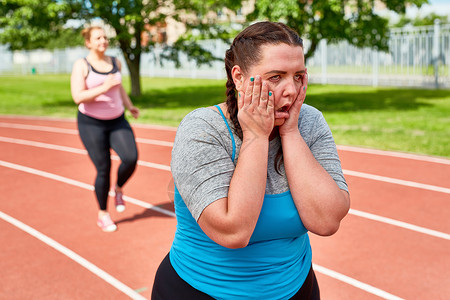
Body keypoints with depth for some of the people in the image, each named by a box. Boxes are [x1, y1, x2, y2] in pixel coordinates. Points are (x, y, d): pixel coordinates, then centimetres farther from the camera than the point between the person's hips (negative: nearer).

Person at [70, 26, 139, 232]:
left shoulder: (115, 62, 7)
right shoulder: (81, 65, -9)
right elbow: (78, 97, -19)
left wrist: (129, 106, 13)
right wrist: (104, 88, -27)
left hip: (117, 121, 4)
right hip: (91, 123, -4)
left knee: (131, 158, -18)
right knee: (104, 169, -3)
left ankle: (119, 189, 15)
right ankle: (102, 215, 18)